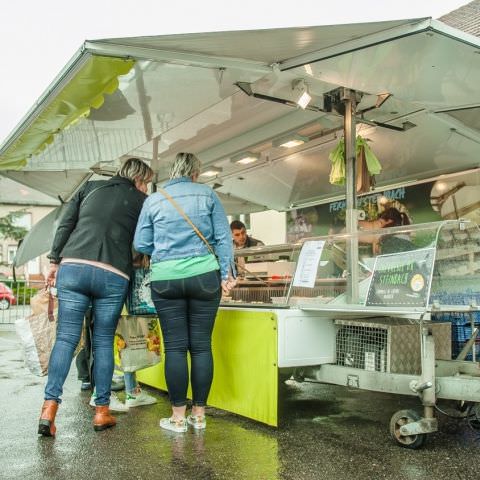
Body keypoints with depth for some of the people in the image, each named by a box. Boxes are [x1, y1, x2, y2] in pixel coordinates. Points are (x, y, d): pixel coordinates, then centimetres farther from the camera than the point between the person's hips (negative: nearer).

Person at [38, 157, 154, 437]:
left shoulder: (90, 188, 20)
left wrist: (55, 261, 15)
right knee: (104, 342, 9)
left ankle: (49, 407, -5)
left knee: (66, 338, 4)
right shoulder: (142, 201, 13)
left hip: (72, 266, 2)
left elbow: (65, 225, 14)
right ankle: (102, 411, 13)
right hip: (113, 275, -2)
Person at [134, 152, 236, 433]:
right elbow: (223, 237, 1)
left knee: (175, 347, 4)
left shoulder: (153, 200, 7)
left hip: (166, 279, 0)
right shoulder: (207, 194, 5)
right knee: (202, 345, 5)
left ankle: (178, 417, 9)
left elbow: (141, 245, 7)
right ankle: (199, 414, 13)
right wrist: (227, 273, 4)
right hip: (204, 276, 0)